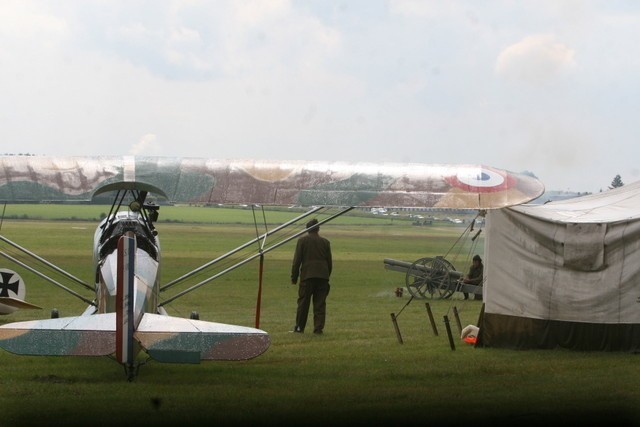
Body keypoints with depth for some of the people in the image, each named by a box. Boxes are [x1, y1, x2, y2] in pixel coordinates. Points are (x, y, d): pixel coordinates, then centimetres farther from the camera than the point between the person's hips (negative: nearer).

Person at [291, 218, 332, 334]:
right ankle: (318, 328, -1)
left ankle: (299, 327, 7)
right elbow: (330, 262, 13)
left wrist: (294, 277, 3)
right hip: (322, 276, 2)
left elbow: (297, 260, -2)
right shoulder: (325, 242, 9)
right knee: (320, 304, 3)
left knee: (303, 302, 4)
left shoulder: (302, 241, 0)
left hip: (307, 276, -2)